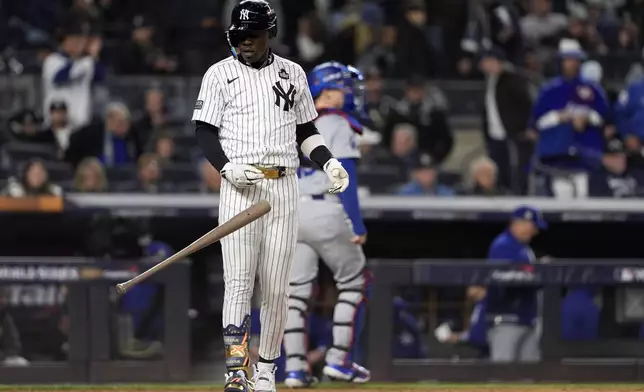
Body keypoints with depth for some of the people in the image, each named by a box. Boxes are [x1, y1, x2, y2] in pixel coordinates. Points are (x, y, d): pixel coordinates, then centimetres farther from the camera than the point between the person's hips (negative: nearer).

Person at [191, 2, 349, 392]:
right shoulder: (220, 74, 5)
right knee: (238, 281, -12)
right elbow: (205, 131, 2)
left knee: (277, 288, 1)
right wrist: (227, 167, -16)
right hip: (240, 187, -3)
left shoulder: (293, 74, 14)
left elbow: (306, 130, 19)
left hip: (284, 188, 3)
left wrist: (329, 162, 2)